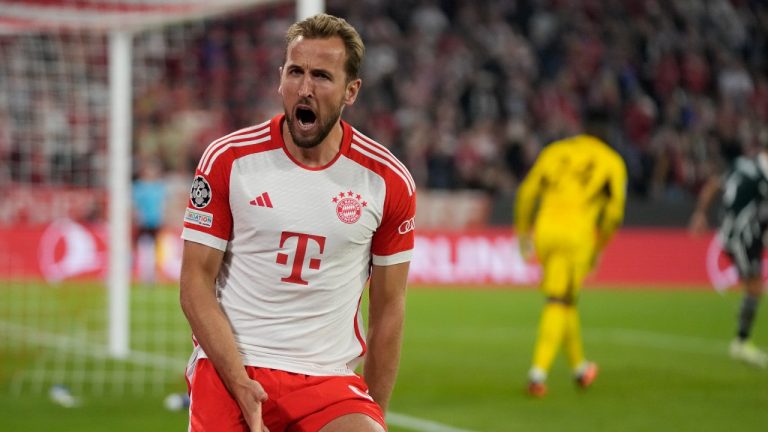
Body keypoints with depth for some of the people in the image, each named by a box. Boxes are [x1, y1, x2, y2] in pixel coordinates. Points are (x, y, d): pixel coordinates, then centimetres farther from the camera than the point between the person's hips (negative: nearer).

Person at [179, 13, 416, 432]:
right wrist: (239, 383, -12)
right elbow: (196, 283, -1)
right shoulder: (228, 160, -1)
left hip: (331, 379, 0)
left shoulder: (388, 181, 2)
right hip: (229, 369, 0)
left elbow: (388, 307, 10)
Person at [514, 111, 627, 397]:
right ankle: (539, 370, -15)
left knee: (564, 300, 18)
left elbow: (527, 192, 10)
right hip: (577, 234, -3)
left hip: (546, 228, 3)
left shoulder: (555, 151, 14)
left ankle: (579, 366, 29)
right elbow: (614, 210, 1)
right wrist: (599, 248, 10)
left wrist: (523, 232, 18)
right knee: (559, 303, -1)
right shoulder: (612, 162, 8)